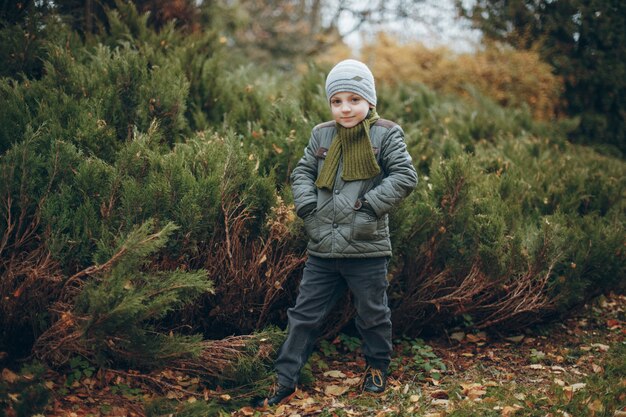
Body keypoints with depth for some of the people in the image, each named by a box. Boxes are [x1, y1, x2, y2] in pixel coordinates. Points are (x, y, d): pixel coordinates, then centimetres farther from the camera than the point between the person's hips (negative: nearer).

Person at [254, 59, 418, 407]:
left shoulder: (386, 134, -5)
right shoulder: (322, 135, 7)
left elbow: (405, 177, -10)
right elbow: (302, 173, 13)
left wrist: (369, 204, -17)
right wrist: (308, 206, -4)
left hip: (366, 248, -3)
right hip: (323, 248, 4)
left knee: (373, 314, 14)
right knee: (305, 314, 8)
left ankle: (378, 367, 39)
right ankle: (286, 381, 17)